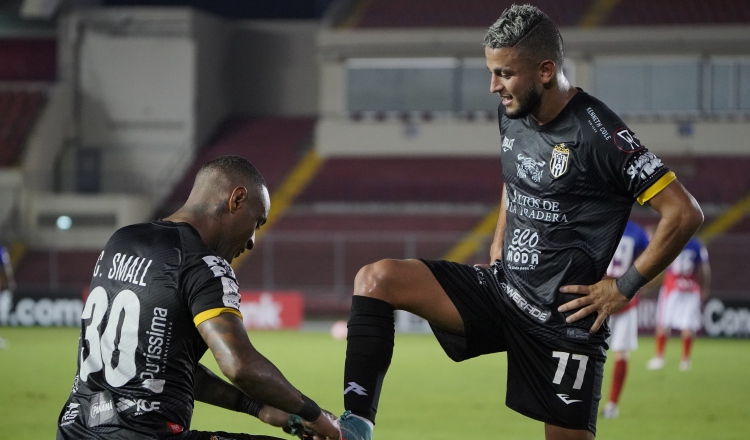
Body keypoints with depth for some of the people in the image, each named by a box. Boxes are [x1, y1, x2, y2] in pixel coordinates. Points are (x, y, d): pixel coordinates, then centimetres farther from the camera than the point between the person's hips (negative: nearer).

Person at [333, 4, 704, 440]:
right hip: (502, 286, 7)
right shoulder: (513, 116, 7)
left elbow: (685, 213, -19)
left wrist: (625, 288, -14)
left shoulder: (598, 134, -17)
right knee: (376, 279, -11)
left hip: (562, 316, -7)